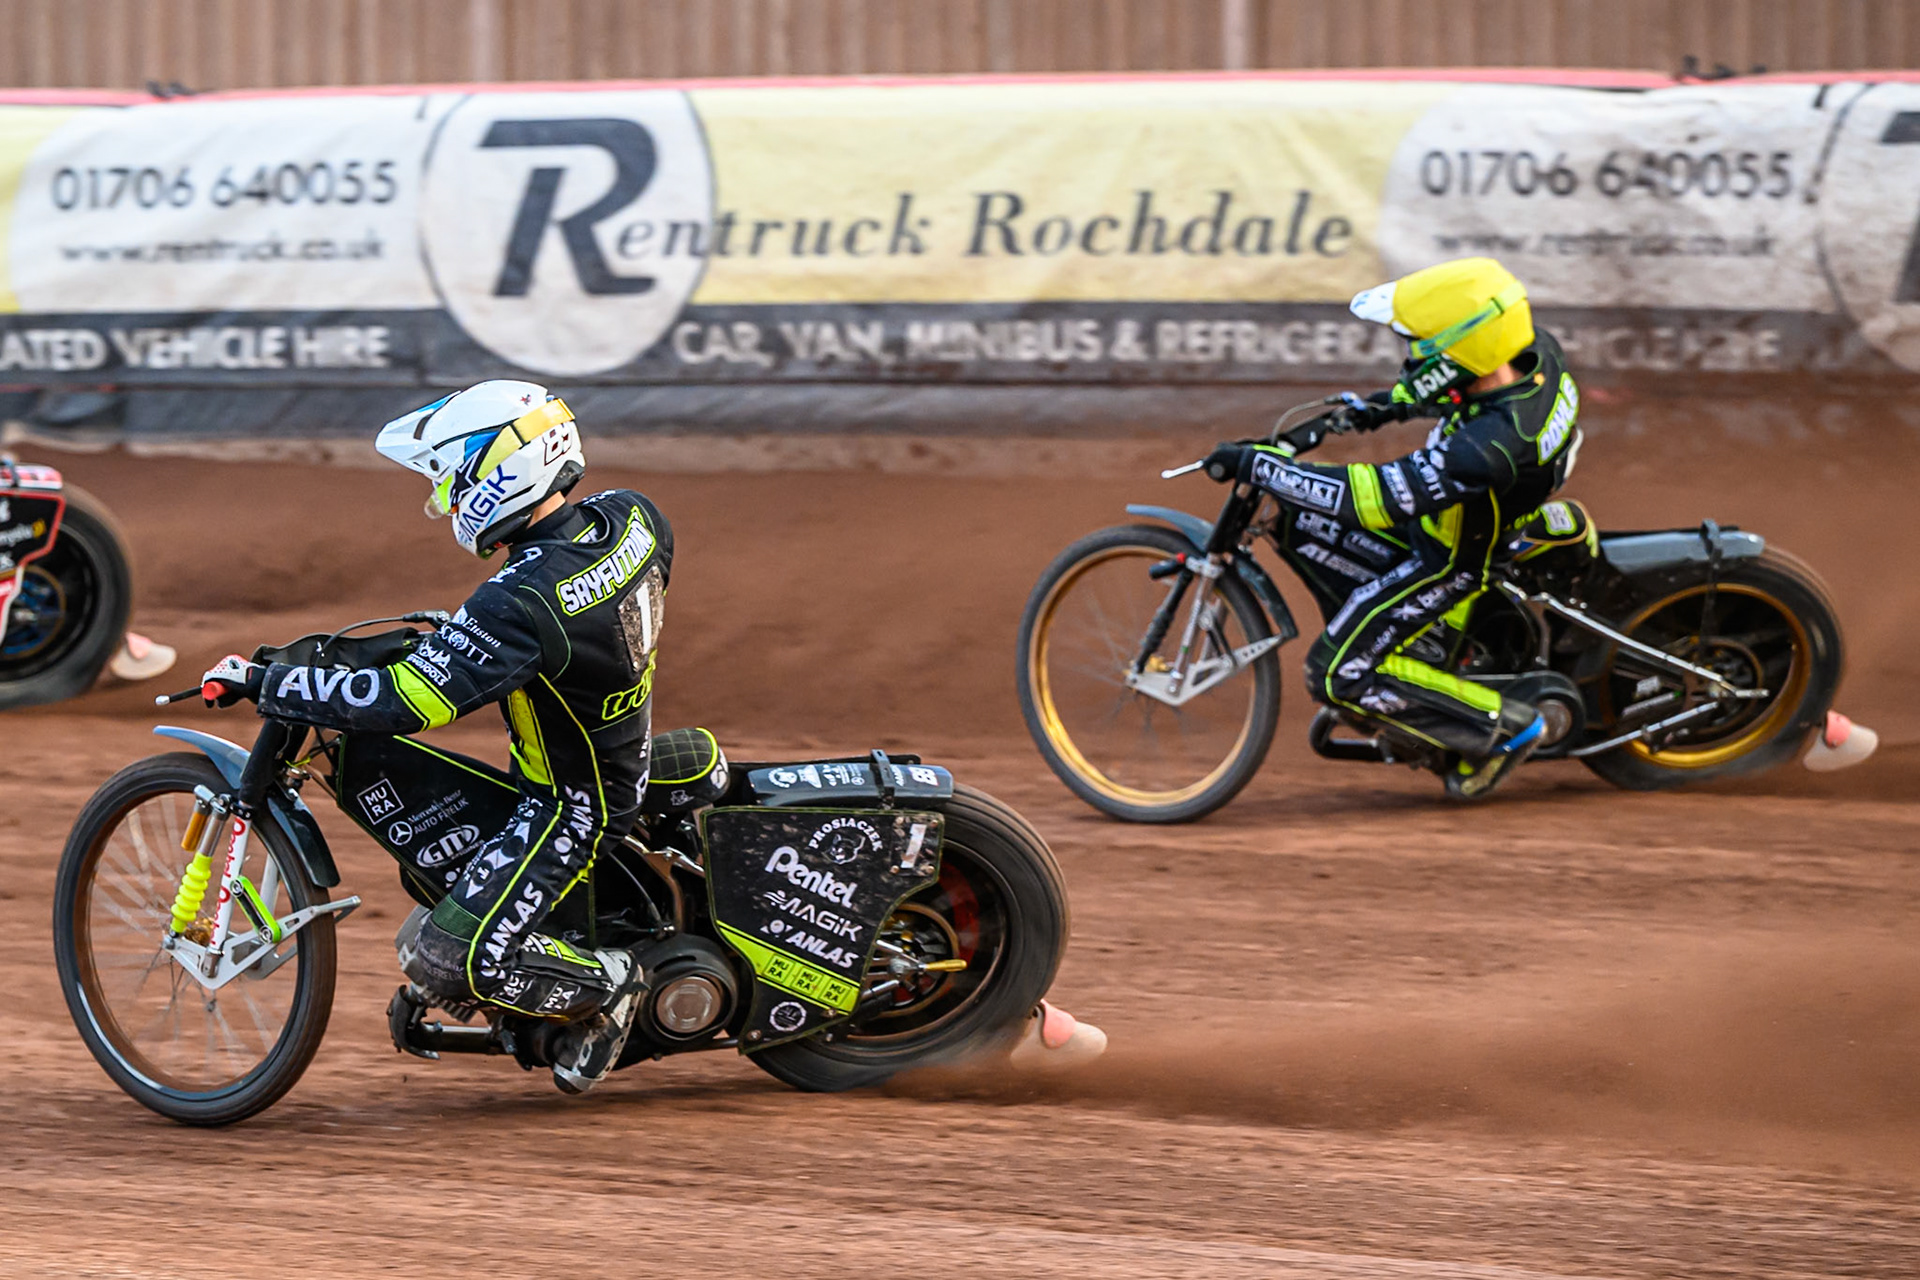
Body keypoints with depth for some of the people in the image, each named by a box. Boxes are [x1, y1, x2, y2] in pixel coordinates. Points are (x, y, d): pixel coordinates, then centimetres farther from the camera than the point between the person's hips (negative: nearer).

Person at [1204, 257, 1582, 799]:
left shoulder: (1489, 449, -42)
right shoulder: (1536, 354, -18)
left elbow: (1370, 498, -40)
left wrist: (1258, 464, -34)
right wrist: (1382, 407, 11)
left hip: (1451, 560, -9)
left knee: (1339, 674, -4)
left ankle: (1506, 727, 4)